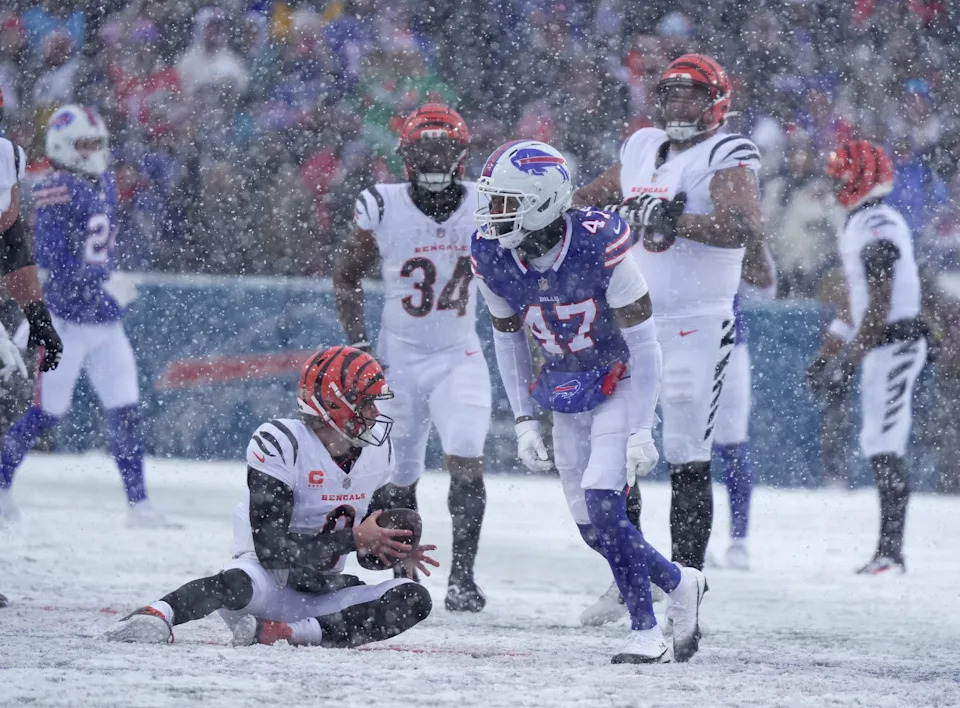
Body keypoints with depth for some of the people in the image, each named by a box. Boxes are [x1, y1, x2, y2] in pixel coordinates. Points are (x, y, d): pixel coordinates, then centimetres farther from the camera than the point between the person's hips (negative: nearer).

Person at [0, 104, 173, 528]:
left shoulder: (104, 185, 12)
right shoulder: (56, 192, -15)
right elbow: (51, 259, -22)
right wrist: (105, 282, -26)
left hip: (104, 320, 7)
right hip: (68, 321, -7)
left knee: (126, 410, 1)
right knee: (48, 411, -1)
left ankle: (138, 504, 3)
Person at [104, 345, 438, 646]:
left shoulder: (376, 448, 4)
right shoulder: (280, 444, -18)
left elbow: (369, 551, 13)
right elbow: (271, 547, -25)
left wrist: (396, 552, -11)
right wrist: (353, 540, -25)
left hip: (322, 597, 7)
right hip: (271, 585, -7)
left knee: (414, 599, -20)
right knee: (237, 584, -42)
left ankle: (289, 632, -28)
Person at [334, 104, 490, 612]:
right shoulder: (382, 208, -7)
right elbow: (346, 275, 6)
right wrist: (357, 341, -1)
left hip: (459, 357, -1)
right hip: (397, 358, 1)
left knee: (465, 459, -20)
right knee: (397, 477, 7)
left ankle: (462, 575, -16)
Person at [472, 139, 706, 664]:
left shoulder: (599, 248, -28)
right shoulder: (492, 259, -11)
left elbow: (642, 342, -21)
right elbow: (508, 339, 6)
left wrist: (640, 430, -21)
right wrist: (523, 421, 3)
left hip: (619, 387, -6)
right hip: (563, 396, 6)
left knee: (601, 506, -20)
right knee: (592, 528, 2)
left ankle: (645, 630, -7)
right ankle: (679, 584, 25)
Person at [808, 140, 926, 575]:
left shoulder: (877, 228, -16)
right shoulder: (861, 225, 16)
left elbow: (880, 307, -21)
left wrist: (847, 360, -21)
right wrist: (827, 356, 21)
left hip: (894, 343, -10)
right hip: (882, 345, 10)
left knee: (884, 446, -11)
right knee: (879, 445, 10)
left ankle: (891, 551, -12)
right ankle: (889, 551, 11)